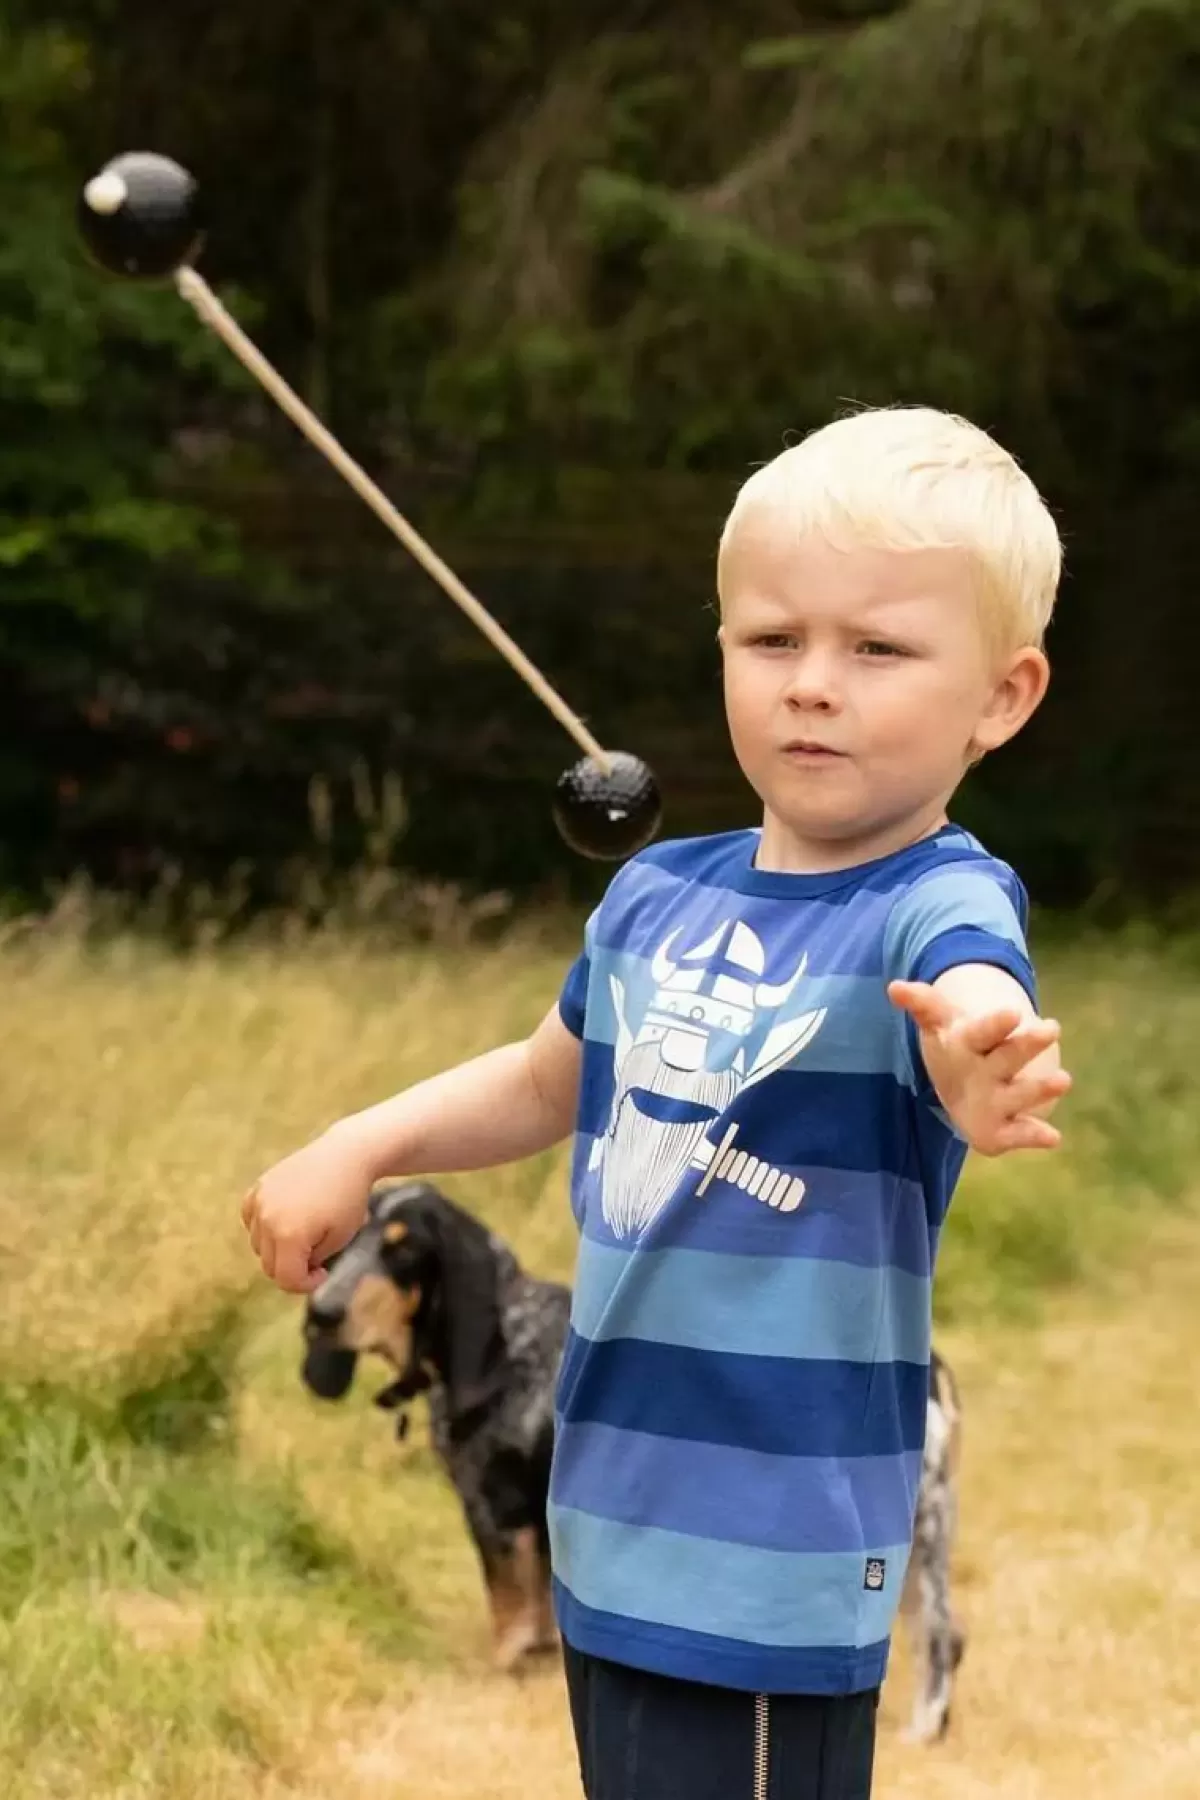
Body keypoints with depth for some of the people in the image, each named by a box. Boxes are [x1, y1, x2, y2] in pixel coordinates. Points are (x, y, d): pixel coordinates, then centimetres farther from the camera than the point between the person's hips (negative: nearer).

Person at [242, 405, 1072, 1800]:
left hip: (772, 1549, -7)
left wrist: (984, 1069, -63)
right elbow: (547, 1080, 23)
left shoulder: (939, 906, -16)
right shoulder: (657, 895, 4)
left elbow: (975, 1000, -41)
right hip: (612, 1511, 7)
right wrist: (355, 1151, 14)